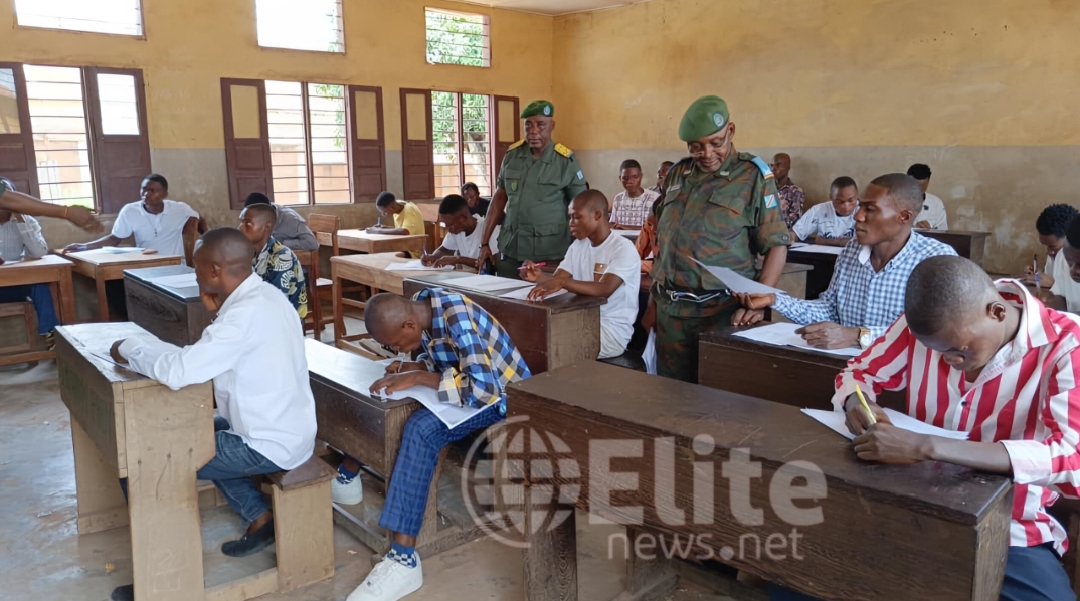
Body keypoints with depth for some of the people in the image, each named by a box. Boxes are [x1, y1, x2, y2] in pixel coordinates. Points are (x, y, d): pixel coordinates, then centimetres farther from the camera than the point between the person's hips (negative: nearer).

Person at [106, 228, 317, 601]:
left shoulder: (246, 313, -25)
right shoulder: (263, 296, 5)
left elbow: (179, 372, -31)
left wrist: (129, 350, -14)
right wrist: (217, 315, 3)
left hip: (270, 445, -9)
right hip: (285, 429, 9)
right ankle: (260, 518, 25)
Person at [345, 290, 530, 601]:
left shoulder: (458, 318, -30)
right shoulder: (420, 306, -5)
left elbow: (483, 389, -37)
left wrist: (418, 378, -31)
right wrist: (414, 367, -9)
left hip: (503, 395, -10)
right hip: (469, 384, 10)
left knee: (422, 429, -31)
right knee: (383, 404, 1)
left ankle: (404, 560, -29)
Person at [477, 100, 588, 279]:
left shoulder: (566, 161, -6)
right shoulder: (512, 154, 5)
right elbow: (499, 198, 11)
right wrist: (485, 242, 7)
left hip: (548, 254, -4)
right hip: (510, 251, 4)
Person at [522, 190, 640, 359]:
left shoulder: (623, 248, -13)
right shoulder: (577, 246, 11)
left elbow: (605, 289, -29)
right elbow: (556, 280, 1)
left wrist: (563, 282, -42)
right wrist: (539, 277, -22)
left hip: (613, 330, -6)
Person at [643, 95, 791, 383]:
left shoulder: (753, 176, -4)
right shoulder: (677, 174, 10)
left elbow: (777, 245, -5)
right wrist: (654, 300, 14)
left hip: (722, 310, -4)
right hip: (670, 309, 5)